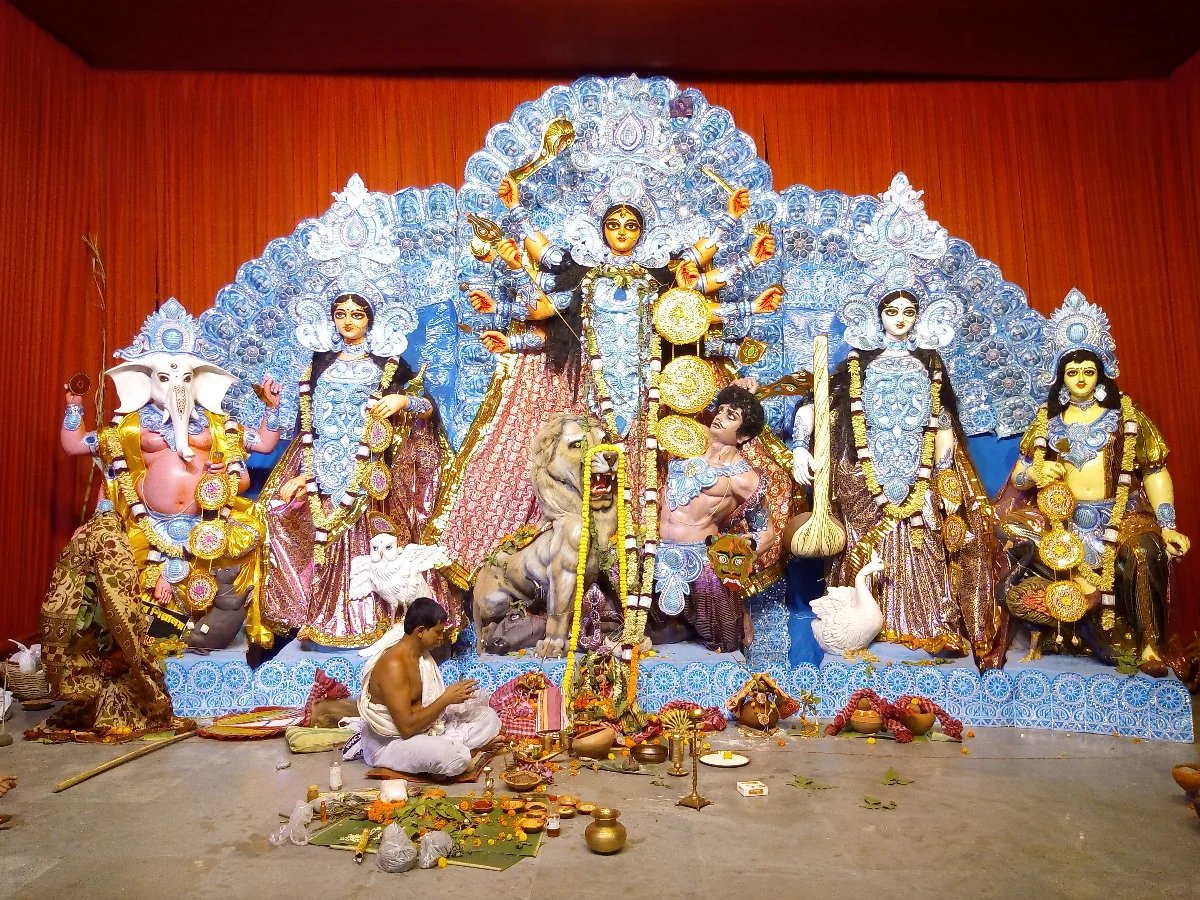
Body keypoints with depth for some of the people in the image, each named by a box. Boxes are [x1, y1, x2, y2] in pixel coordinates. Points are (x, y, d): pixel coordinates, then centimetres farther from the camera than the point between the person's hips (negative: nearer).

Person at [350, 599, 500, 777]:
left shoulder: (421, 654, 3)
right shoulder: (393, 665, -26)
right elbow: (407, 727, -28)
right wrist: (447, 698, -24)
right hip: (390, 741, -9)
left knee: (488, 717, 0)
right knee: (456, 758, -34)